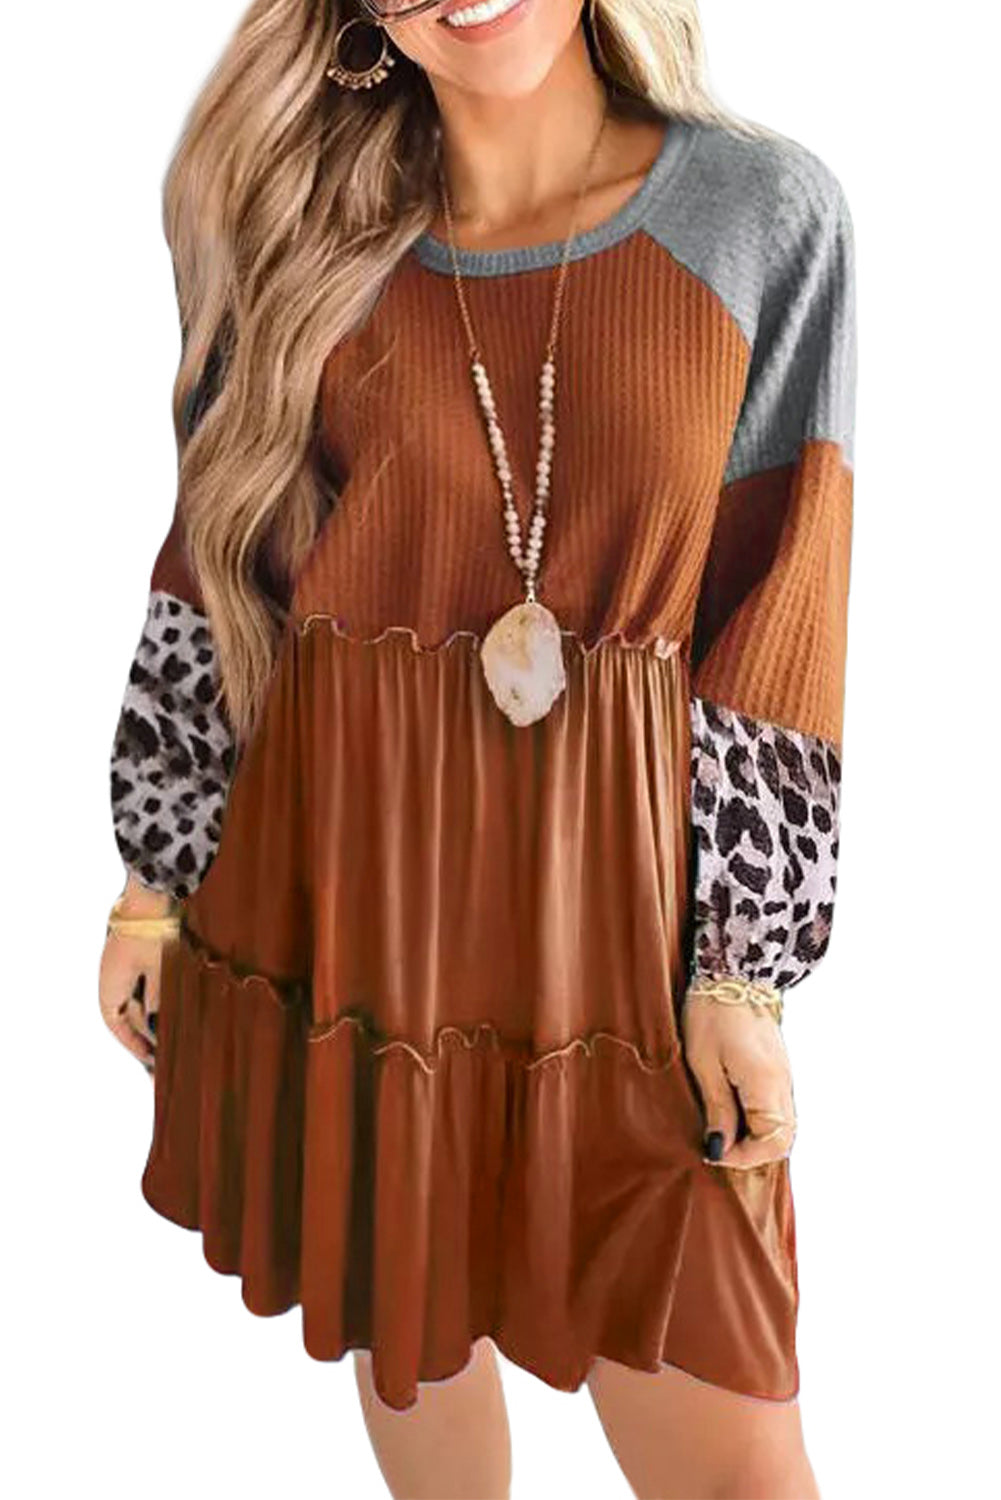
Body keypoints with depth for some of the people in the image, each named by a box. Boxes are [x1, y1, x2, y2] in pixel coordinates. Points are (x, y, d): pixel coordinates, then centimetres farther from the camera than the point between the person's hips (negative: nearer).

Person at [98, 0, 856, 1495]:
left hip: (619, 872, -1)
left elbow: (779, 620, -4)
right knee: (405, 1316, 17)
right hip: (347, 867, 2)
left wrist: (744, 967, -6)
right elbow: (215, 570, 7)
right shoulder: (298, 230, 3)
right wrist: (154, 876, 8)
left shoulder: (767, 215, -2)